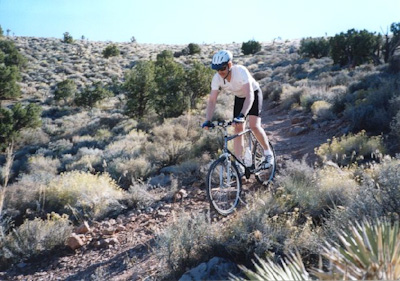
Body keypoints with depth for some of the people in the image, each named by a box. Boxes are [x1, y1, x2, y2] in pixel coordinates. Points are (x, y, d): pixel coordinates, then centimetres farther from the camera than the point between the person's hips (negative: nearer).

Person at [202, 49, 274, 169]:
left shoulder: (241, 71, -36)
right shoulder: (217, 78, -23)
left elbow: (250, 96, -44)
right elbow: (212, 101, -23)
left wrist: (241, 116, -56)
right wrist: (207, 121, -38)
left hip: (253, 93, -4)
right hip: (239, 97, 5)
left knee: (254, 126, -22)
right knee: (237, 130, -5)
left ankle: (268, 153, 1)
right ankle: (239, 165, 2)